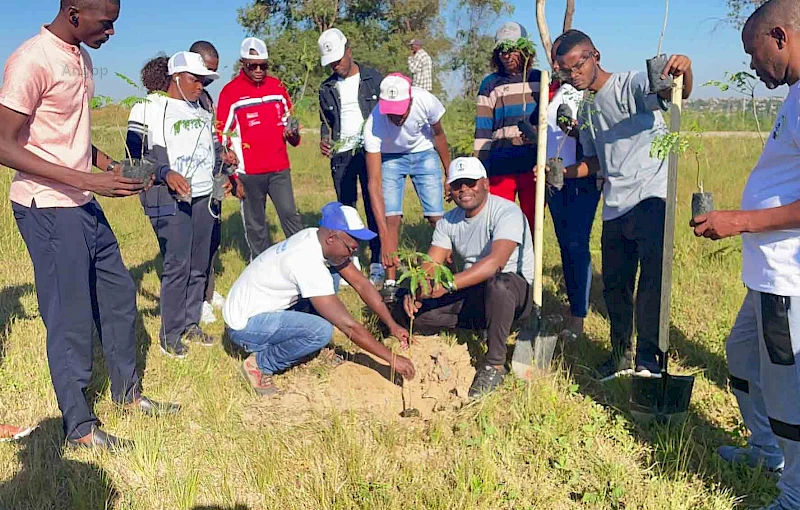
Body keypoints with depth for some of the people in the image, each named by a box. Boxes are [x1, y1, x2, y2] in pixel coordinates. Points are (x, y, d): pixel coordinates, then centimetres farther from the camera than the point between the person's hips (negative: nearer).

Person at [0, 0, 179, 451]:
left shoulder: (82, 58, 11)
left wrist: (112, 167, 5)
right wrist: (86, 179, -25)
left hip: (84, 204, 9)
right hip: (46, 209, -9)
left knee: (119, 295, 16)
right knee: (71, 319, 0)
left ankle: (128, 393, 34)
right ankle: (80, 427, 17)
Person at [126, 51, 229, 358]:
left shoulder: (202, 113, 19)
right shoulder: (148, 108, -2)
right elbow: (135, 155, -8)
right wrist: (165, 174, -21)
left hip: (204, 198, 7)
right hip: (170, 200, -6)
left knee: (200, 265, 6)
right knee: (177, 266, -7)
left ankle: (191, 324, 19)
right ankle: (170, 335, 4)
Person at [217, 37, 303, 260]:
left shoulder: (277, 86, 7)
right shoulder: (230, 92, -4)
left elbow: (287, 120, 21)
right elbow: (224, 137, -3)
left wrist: (292, 134, -4)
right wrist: (234, 177, -5)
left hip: (280, 168, 3)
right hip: (249, 172, -3)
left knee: (290, 216, 0)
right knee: (255, 226, 7)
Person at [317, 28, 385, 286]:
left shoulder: (373, 79, 2)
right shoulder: (327, 88, 10)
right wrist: (324, 139, -1)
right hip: (341, 155, 3)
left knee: (374, 207, -3)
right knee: (345, 208, 7)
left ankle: (377, 264, 4)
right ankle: (350, 261, 17)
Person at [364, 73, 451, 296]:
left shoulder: (427, 102, -33)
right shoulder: (373, 126, -36)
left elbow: (438, 135, -8)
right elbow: (374, 184, -37)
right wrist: (384, 237, -43)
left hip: (424, 154, 1)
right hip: (390, 158, -1)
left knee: (437, 217, -8)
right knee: (392, 218, -14)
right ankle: (390, 282, -2)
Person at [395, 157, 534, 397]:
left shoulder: (507, 213, -18)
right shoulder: (448, 222, 4)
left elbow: (496, 261, -34)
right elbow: (431, 265, -4)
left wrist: (449, 284, -42)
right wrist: (415, 291, -26)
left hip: (516, 291, -5)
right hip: (473, 296, 5)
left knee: (497, 283, -41)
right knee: (414, 305, -15)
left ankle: (495, 364, -23)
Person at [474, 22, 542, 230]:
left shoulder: (540, 80, 10)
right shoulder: (491, 84, 7)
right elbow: (483, 130, 5)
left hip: (534, 166, 2)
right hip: (501, 167, -1)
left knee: (533, 224, 7)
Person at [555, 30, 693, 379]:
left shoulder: (632, 84, -4)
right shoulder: (587, 109, 19)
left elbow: (676, 92, -25)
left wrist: (684, 70, -47)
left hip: (651, 197, -7)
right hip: (614, 207, 7)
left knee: (652, 277, -17)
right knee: (614, 285, 11)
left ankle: (649, 360, -10)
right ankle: (621, 356, 27)